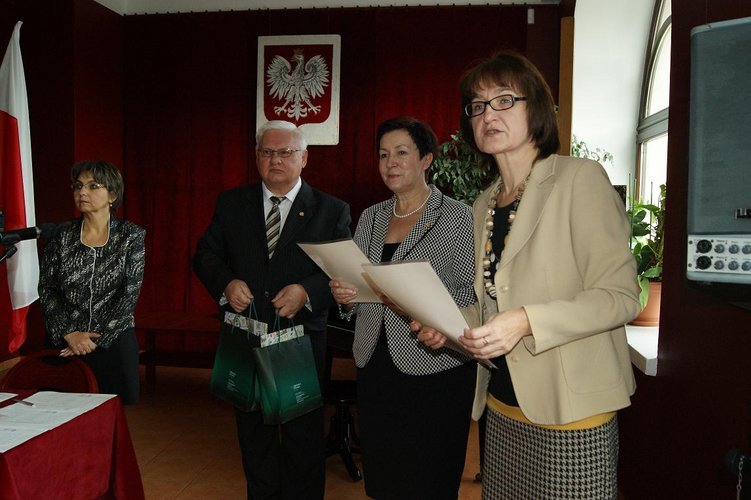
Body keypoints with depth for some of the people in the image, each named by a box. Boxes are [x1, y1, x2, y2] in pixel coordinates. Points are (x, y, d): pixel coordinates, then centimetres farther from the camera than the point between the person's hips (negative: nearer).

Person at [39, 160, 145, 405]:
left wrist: (96, 339, -12)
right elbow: (46, 290, 1)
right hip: (63, 344, 2)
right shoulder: (61, 235, 3)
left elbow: (129, 294, -8)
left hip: (114, 342, -1)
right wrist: (69, 333, -11)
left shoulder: (131, 235, -2)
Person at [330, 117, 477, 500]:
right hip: (375, 367, 5)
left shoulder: (456, 217, -4)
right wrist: (346, 295, -4)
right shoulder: (370, 217, 12)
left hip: (433, 371, -5)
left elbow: (473, 295, -9)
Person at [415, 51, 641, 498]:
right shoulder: (484, 206, 11)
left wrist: (526, 322, -26)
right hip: (502, 408, 6)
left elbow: (620, 296, -14)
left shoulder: (580, 179, -9)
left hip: (571, 415, -6)